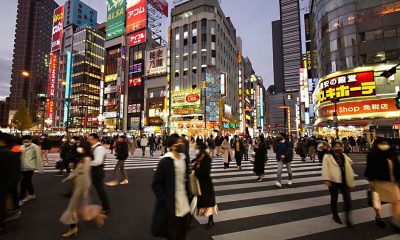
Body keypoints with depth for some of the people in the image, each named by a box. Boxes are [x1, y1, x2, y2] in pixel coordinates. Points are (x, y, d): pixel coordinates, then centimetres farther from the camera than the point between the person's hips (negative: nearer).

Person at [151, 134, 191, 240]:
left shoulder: (183, 159, 3)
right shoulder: (165, 161, -17)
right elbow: (156, 184, -14)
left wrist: (187, 194, 9)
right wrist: (164, 200, -17)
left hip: (183, 202, 6)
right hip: (170, 204, -6)